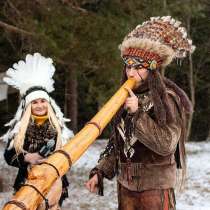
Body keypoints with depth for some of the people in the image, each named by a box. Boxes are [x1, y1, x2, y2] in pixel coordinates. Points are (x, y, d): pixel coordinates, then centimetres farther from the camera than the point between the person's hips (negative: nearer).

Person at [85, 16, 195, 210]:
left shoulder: (167, 98, -11)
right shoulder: (125, 98, 7)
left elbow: (166, 145, -19)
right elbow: (115, 142, 12)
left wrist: (138, 113, -21)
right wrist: (99, 172, 4)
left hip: (155, 185, -6)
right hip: (126, 183, 6)